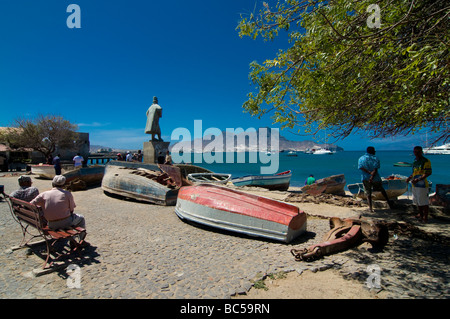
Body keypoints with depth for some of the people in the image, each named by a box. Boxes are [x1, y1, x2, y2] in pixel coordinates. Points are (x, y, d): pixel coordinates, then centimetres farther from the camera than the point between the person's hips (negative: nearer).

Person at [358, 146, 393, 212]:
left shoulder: (361, 159, 6)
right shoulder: (375, 158, 1)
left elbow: (361, 167, -11)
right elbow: (375, 169, -13)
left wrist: (369, 172, -18)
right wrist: (372, 176, -22)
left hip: (365, 178, 1)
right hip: (375, 178, 0)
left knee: (368, 193, 5)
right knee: (381, 189, 22)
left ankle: (370, 208, -4)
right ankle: (388, 202, 29)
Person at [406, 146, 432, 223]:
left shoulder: (426, 161, -10)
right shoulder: (415, 161, 15)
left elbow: (428, 173, -18)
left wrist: (418, 179, -26)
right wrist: (410, 177, 10)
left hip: (422, 185, -8)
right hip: (415, 185, 9)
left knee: (424, 202, -2)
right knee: (417, 201, 19)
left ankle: (425, 217, 8)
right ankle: (420, 214, 33)